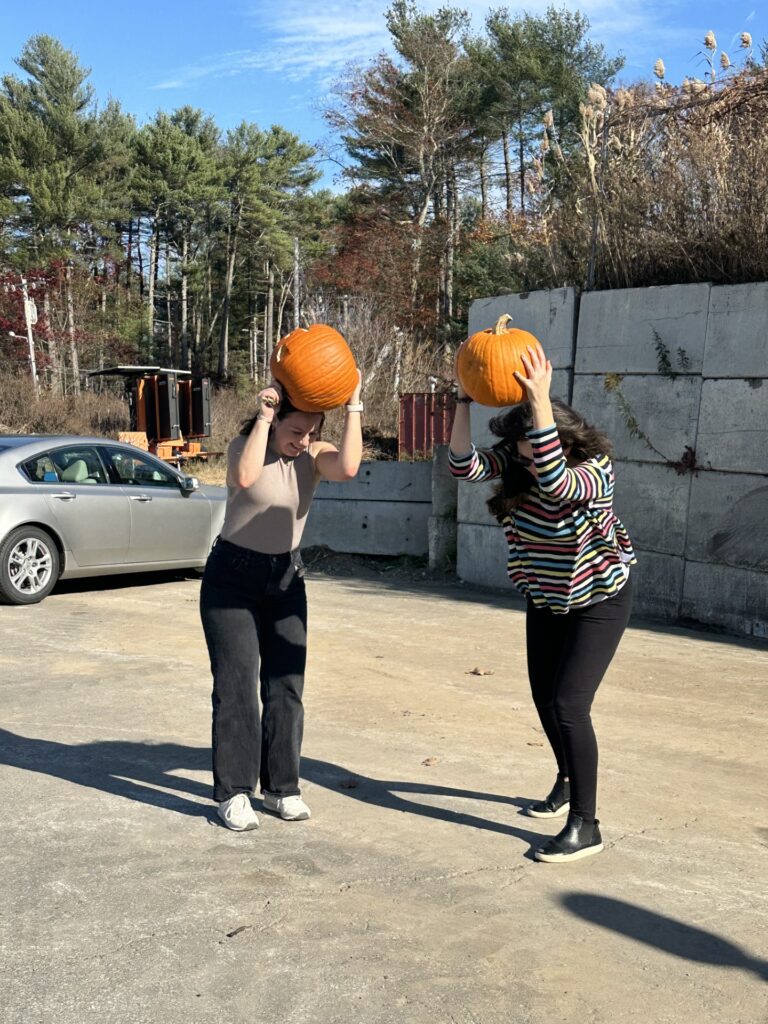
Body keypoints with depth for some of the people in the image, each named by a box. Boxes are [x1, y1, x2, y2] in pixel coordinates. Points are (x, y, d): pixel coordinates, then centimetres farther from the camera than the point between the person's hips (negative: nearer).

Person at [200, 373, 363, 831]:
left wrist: (353, 406, -26)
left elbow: (349, 466, -29)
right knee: (237, 685, -6)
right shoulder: (245, 445, -13)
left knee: (287, 686, 5)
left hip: (286, 577, 4)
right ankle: (233, 792, 4)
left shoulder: (314, 455, -6)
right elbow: (245, 477, -38)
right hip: (233, 576, -4)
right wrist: (264, 417, -33)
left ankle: (281, 786, 18)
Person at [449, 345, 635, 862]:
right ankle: (568, 781, 43)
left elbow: (554, 481, -51)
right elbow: (465, 464, -25)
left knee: (568, 704, -15)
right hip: (546, 598, 7)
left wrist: (539, 401, -56)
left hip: (598, 600, -7)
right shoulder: (517, 462, -13)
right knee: (544, 697, 17)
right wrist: (465, 400, -34)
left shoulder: (595, 470, -30)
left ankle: (585, 825, -3)